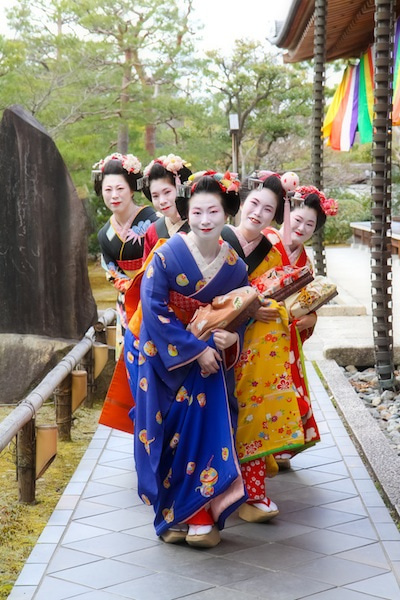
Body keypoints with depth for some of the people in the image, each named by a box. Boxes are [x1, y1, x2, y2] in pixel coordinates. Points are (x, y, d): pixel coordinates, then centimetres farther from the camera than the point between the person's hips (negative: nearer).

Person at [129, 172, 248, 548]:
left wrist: (232, 337, -17)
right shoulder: (167, 255, -16)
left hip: (211, 358, 3)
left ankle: (200, 515, 6)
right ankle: (172, 515, 15)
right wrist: (196, 350, -20)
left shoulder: (235, 266, -4)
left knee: (206, 428, -5)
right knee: (167, 431, 1)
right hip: (164, 358, -2)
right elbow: (154, 309, -18)